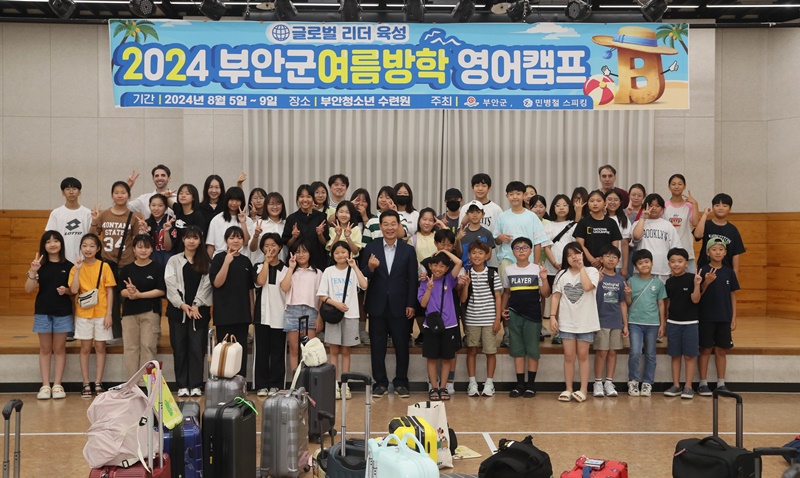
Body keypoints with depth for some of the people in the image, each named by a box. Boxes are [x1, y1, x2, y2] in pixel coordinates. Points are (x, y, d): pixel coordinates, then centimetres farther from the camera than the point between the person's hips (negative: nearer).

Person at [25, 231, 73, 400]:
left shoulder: (68, 266, -1)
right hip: (43, 312, 1)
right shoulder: (40, 265, 0)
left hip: (63, 313, -1)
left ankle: (57, 385, 11)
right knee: (45, 349, 7)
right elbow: (28, 289, -6)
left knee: (59, 349, 5)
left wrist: (66, 290, -17)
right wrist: (33, 271, -20)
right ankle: (45, 385, 10)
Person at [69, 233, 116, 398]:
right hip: (83, 313, 1)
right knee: (85, 348, 5)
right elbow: (74, 290, -11)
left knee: (100, 347, 4)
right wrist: (77, 269, -15)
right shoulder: (76, 268, 1)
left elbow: (110, 291, -1)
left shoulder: (104, 266, -1)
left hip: (101, 313, -1)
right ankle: (86, 384, 10)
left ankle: (98, 383, 12)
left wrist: (109, 313, -6)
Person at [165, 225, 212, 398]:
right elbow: (171, 284, -1)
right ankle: (182, 385, 6)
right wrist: (182, 305, -12)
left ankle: (196, 385, 1)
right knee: (179, 348, 1)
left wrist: (196, 305, -11)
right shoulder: (174, 261, 9)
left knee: (197, 348, -3)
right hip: (178, 309, 0)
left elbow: (206, 285, 0)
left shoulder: (206, 262, 10)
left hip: (199, 311, 0)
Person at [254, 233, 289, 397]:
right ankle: (262, 385, 8)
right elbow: (260, 281, -14)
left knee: (278, 352, 2)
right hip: (262, 315, 1)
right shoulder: (259, 267, 7)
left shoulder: (285, 269, 6)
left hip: (279, 316, 0)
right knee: (261, 351, 3)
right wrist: (267, 261, -7)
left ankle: (275, 385, 9)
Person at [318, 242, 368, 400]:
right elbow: (322, 295, 0)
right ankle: (335, 385, 4)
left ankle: (345, 385, 9)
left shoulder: (353, 271, 3)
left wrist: (354, 266, -15)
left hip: (350, 315, 0)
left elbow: (364, 285, -16)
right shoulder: (329, 271, 3)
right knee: (334, 351, 2)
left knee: (346, 351, 6)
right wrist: (336, 304, -14)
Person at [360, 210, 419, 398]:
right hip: (377, 306, 0)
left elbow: (412, 280, 3)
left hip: (399, 306, 0)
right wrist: (370, 268, -20)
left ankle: (401, 383, 16)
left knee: (401, 346, 5)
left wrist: (411, 304, -4)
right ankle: (380, 383, 15)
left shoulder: (408, 251, 4)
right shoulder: (371, 248, 3)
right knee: (377, 346, 5)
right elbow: (362, 276, 1)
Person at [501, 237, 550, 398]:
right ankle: (520, 384, 11)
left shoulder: (537, 269, -1)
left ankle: (531, 385, 10)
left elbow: (546, 294, -3)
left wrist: (544, 279, -18)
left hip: (533, 314, -2)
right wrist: (503, 309, 6)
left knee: (532, 350, 2)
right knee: (517, 350, 5)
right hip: (514, 314, 2)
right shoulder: (508, 270, 7)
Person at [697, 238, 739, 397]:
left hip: (724, 318, 2)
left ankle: (721, 383, 17)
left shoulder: (729, 272, 3)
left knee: (721, 350, 8)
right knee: (706, 349, 3)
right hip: (706, 317, -2)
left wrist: (734, 317, 4)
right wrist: (706, 283, -22)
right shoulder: (703, 271, -4)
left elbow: (733, 295, 7)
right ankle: (703, 383, 11)